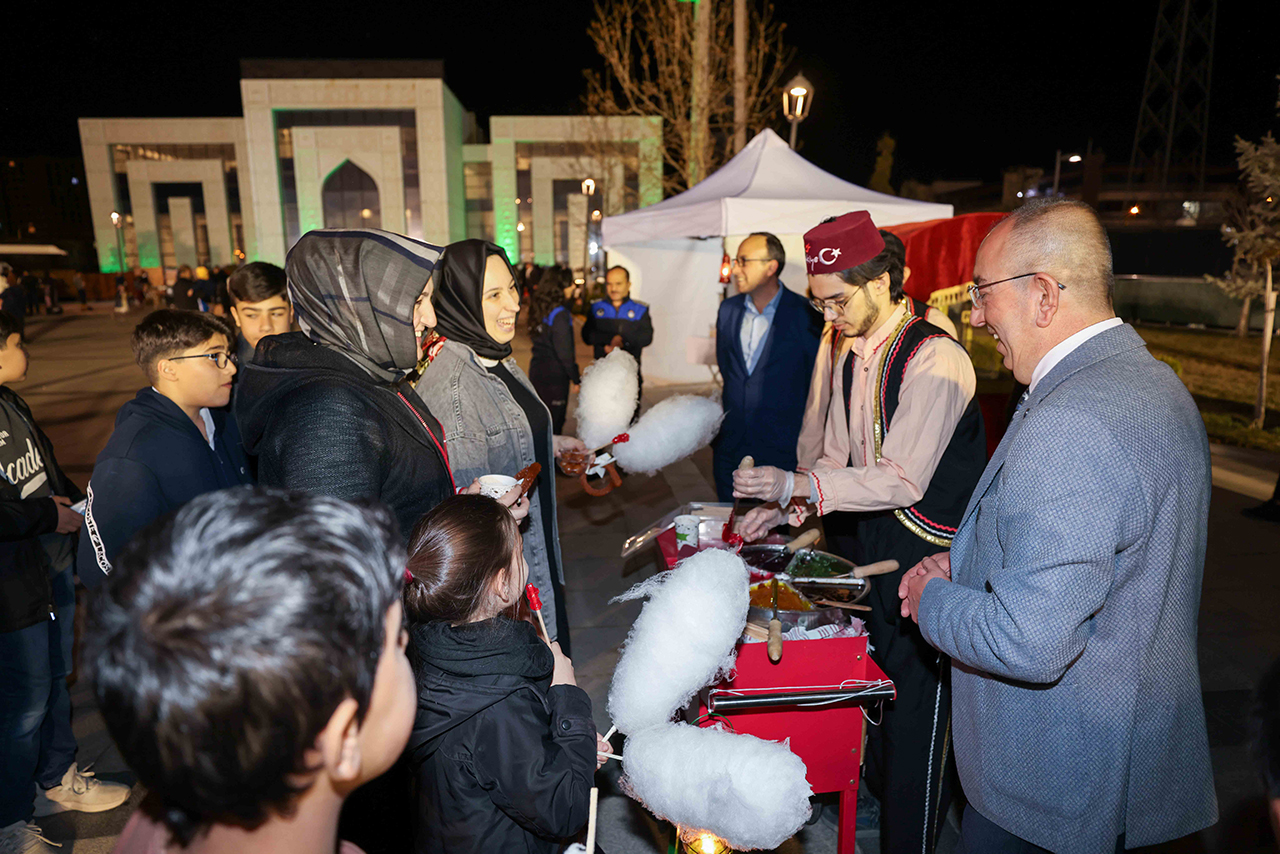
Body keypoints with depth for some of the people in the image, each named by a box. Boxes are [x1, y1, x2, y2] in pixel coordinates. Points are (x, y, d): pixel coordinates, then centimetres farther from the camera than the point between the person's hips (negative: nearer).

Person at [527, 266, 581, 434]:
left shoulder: (539, 309, 3)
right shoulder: (559, 314, -20)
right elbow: (564, 352, -19)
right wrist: (577, 377, -9)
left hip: (537, 370, 8)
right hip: (555, 375, -8)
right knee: (554, 423, 5)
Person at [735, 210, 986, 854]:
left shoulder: (935, 360, -20)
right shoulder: (851, 354, 7)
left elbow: (902, 479, -24)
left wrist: (794, 483, -24)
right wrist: (788, 504, -1)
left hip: (918, 552, -7)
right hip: (858, 534, 8)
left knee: (911, 697, 4)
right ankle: (872, 787, 44)